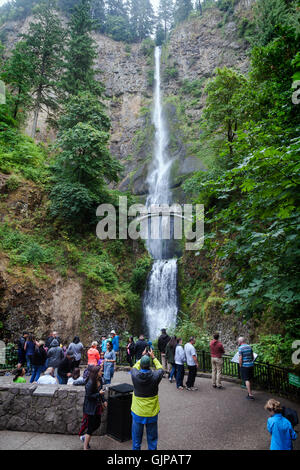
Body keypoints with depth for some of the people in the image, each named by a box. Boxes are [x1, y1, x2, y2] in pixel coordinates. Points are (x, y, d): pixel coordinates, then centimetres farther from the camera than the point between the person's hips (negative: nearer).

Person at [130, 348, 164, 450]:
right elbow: (160, 369, 2)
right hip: (152, 413, 0)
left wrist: (142, 357, 12)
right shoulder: (155, 376, -21)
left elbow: (134, 367, 6)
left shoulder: (135, 375, -19)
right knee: (152, 437, 19)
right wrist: (153, 357, 10)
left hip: (138, 413, 0)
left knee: (136, 437, 19)